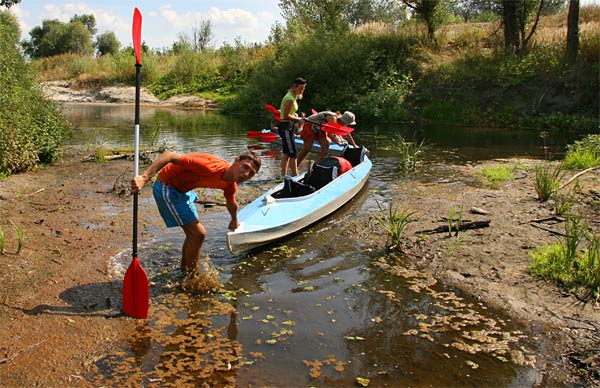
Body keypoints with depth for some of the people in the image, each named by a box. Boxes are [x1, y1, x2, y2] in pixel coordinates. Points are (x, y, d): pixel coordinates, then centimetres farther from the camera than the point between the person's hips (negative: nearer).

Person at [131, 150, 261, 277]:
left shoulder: (230, 184, -6)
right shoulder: (212, 168, -34)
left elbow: (231, 204, 19)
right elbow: (170, 156, -36)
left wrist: (234, 221, 38)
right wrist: (144, 178, -44)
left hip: (183, 189, 9)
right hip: (166, 187, -9)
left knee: (192, 235, 19)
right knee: (198, 233, -10)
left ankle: (184, 272, 39)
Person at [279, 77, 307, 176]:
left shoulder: (293, 97, 13)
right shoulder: (290, 98, -18)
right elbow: (286, 116, -20)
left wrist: (295, 115, 5)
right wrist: (299, 119, -14)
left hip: (288, 127, 10)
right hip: (286, 127, -10)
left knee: (286, 153, 13)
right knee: (293, 153, -8)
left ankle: (283, 175, 19)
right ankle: (295, 175, -4)